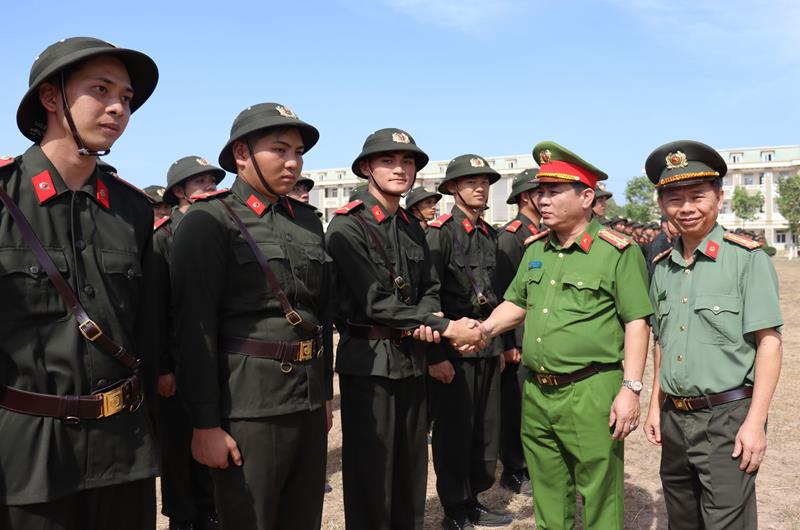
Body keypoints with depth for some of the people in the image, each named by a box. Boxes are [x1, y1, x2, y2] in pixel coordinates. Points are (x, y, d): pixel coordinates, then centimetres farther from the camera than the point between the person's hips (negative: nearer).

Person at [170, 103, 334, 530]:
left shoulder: (307, 221, 11)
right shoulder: (209, 221, -8)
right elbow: (194, 327, -14)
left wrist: (325, 393, 16)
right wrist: (206, 424, -15)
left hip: (309, 401, 6)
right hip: (249, 405, -6)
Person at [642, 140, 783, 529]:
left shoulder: (747, 258, -10)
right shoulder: (662, 267, 7)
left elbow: (769, 342, -12)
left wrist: (755, 422, -17)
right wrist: (656, 406, 12)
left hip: (728, 417, -6)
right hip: (675, 419, 6)